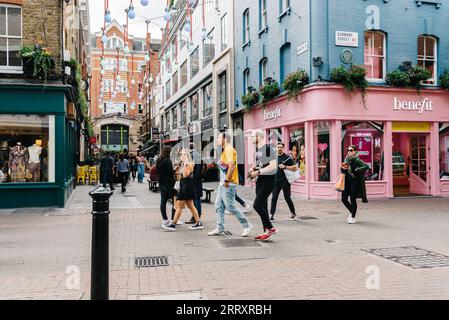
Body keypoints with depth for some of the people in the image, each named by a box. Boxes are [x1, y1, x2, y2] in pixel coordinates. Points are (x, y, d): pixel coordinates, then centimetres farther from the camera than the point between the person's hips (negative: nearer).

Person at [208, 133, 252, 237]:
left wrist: (227, 181, -22)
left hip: (229, 184, -10)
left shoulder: (229, 150, -14)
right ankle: (219, 229, 14)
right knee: (219, 206, 9)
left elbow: (232, 166, -24)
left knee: (230, 206, -6)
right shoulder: (225, 150, 18)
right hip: (223, 183, 10)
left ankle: (247, 225, 5)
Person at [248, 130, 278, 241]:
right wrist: (253, 168, 7)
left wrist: (258, 172, -21)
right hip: (260, 180, 9)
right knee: (262, 206, 11)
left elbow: (273, 166, -22)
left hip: (268, 181, -9)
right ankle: (266, 232, 19)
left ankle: (270, 228, 0)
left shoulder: (269, 149, -14)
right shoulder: (257, 150, 13)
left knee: (257, 205, -13)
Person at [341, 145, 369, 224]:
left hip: (354, 182, -7)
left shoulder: (356, 160, -10)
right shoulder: (346, 159, 11)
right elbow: (343, 171, 18)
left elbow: (367, 166, -18)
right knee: (344, 199, 7)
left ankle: (353, 217, 11)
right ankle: (352, 212, 31)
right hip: (347, 182, 7)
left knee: (353, 200, -2)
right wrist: (342, 168, -3)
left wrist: (357, 170, -22)